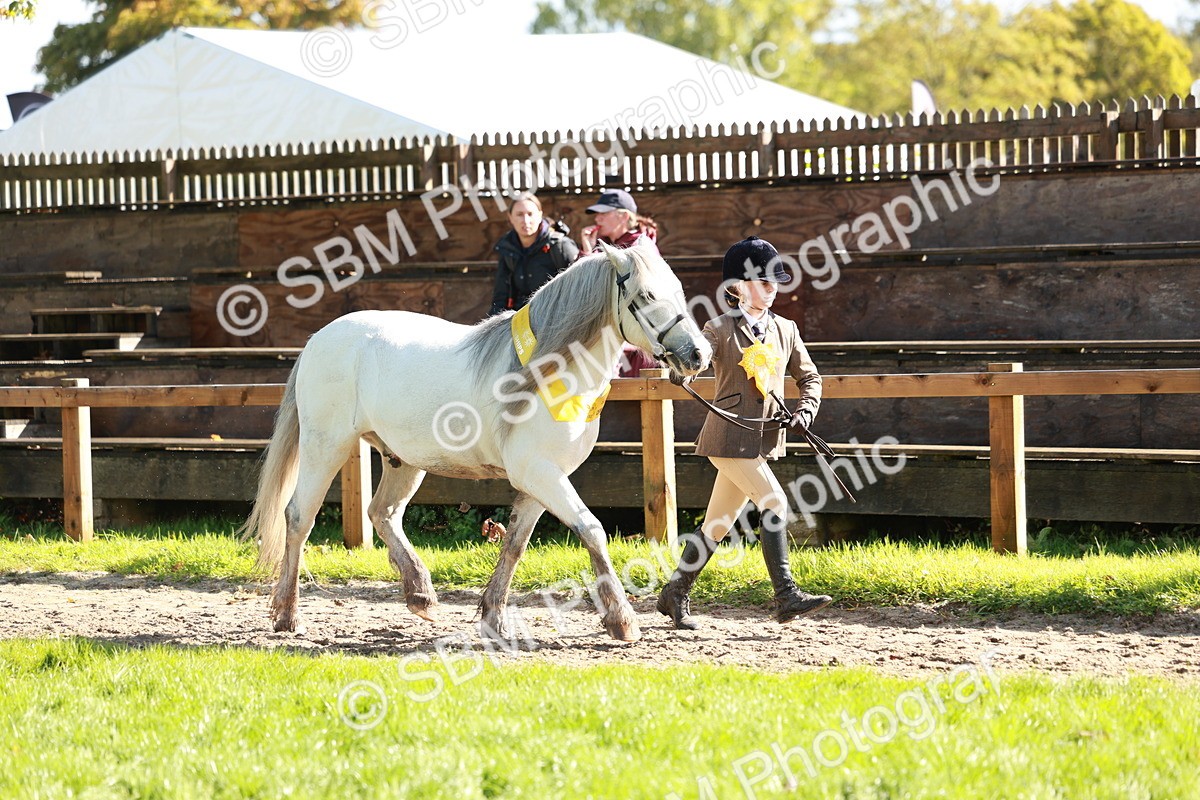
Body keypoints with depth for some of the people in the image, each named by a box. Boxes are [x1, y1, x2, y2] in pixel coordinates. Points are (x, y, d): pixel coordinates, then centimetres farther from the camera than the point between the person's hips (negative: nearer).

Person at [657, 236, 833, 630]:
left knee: (718, 524, 9)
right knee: (774, 503, -17)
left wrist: (805, 409, 3)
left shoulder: (785, 330, 12)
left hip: (763, 439, 7)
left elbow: (809, 376, 20)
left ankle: (675, 594, 20)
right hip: (730, 437, -7)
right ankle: (786, 597, -16)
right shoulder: (722, 329, -6)